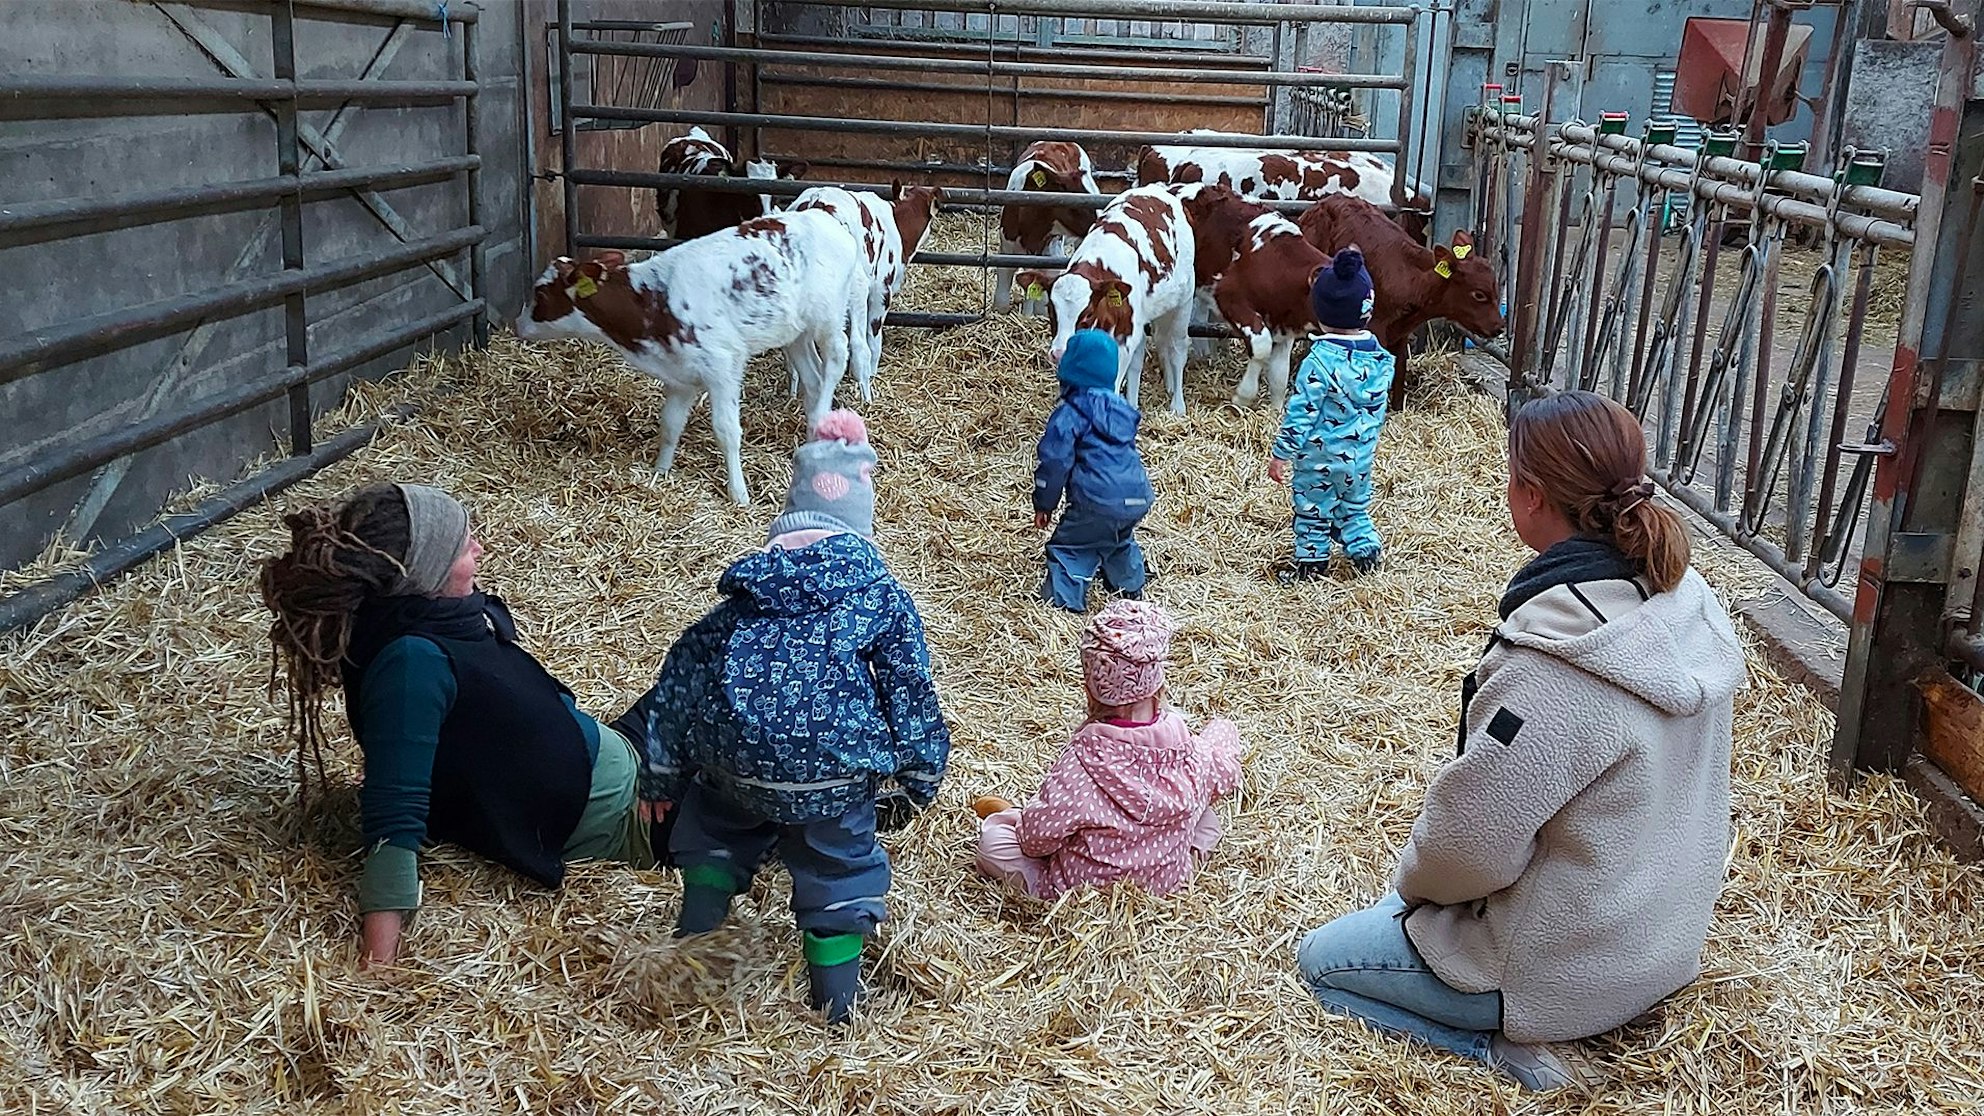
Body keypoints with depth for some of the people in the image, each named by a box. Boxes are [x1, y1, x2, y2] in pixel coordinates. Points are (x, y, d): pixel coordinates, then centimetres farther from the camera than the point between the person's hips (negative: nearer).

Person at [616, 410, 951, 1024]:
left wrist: (662, 782, 26)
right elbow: (910, 692, 7)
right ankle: (835, 992, 28)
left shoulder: (742, 598, 17)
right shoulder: (881, 596, 8)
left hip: (734, 761, 2)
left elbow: (677, 684, 20)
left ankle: (698, 930, 34)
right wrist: (921, 777, 16)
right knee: (838, 859, 21)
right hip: (836, 766, -2)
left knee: (718, 819, 34)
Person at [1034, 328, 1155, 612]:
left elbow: (1055, 461, -8)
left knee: (1068, 548, 5)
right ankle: (1132, 587, 47)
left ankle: (1063, 603, -3)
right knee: (1120, 541, 33)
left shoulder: (1070, 414, -7)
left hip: (1098, 503, -7)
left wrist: (1043, 504, 1)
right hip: (1138, 499, 8)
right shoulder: (1122, 408, 15)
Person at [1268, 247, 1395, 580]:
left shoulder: (1319, 361, -24)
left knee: (1312, 508, 13)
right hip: (1360, 456, 5)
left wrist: (1281, 454, -12)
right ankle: (1365, 549, 29)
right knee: (1354, 506, 25)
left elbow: (1301, 413, -20)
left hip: (1319, 457, -5)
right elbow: (1379, 406, 8)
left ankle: (1312, 561, 24)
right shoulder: (1380, 358, -7)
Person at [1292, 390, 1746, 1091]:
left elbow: (1469, 842, -25)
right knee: (1406, 906, 30)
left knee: (1320, 961, 11)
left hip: (1575, 967, -9)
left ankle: (1511, 1047, -1)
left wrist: (1415, 878, -1)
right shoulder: (1684, 598, -7)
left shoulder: (1555, 666, -34)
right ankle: (1522, 1030, 15)